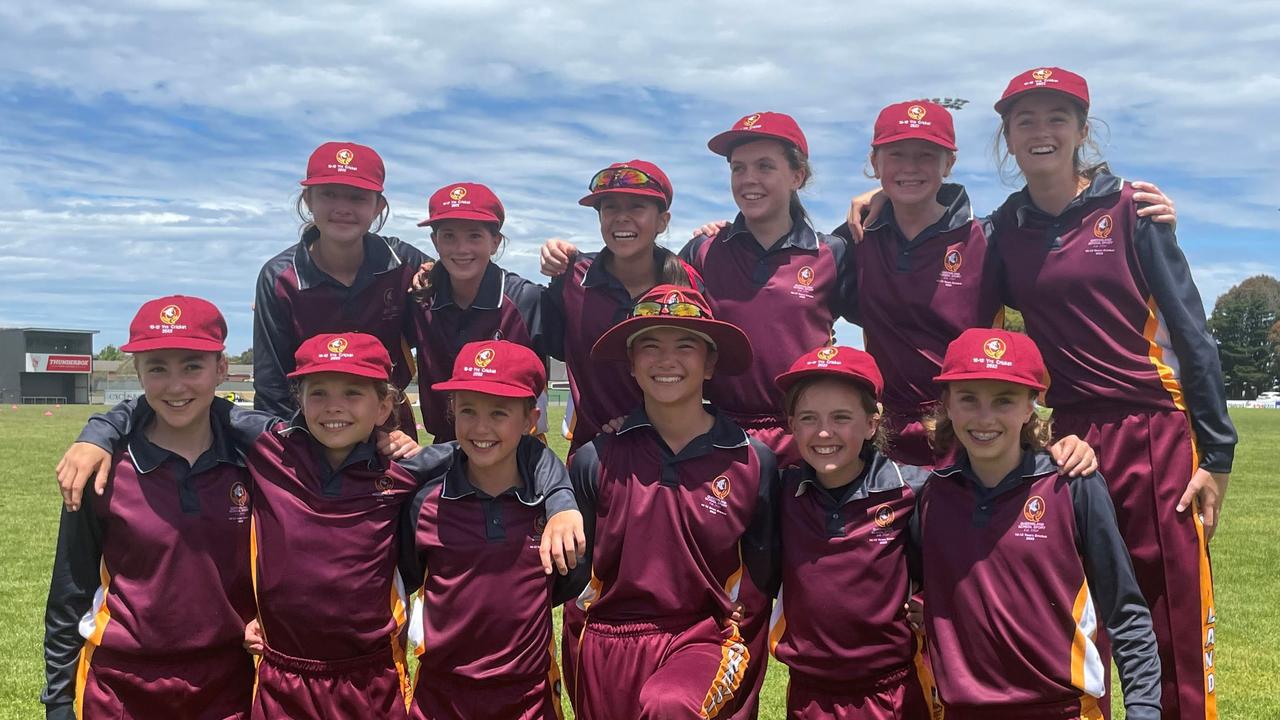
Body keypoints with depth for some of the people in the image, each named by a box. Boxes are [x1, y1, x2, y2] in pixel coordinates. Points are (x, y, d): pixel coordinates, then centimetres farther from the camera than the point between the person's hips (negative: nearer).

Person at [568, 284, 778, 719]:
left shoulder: (754, 463, -2)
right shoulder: (595, 459, -1)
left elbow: (761, 573, 9)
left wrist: (738, 651, 3)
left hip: (705, 640, -2)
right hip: (610, 648, 3)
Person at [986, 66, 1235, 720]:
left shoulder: (1128, 208, 1)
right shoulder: (1004, 229, 9)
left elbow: (1189, 329, 1)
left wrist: (1216, 453, -3)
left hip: (1153, 435, -3)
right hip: (1062, 439, 3)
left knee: (1175, 627, -1)